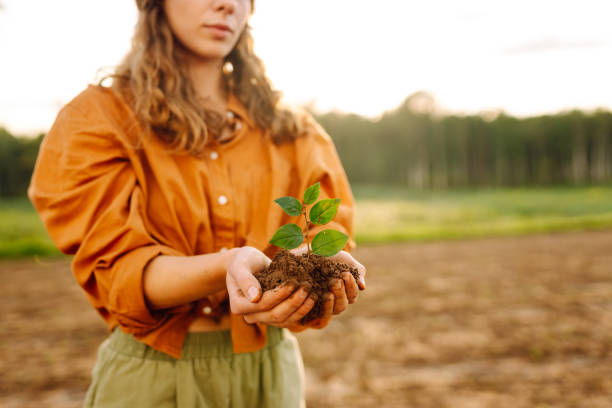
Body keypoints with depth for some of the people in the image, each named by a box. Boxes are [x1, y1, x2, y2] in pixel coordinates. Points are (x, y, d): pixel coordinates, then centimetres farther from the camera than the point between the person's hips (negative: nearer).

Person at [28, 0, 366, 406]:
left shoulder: (293, 130, 6)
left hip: (272, 367, 3)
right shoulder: (97, 118, -4)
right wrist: (230, 266, -34)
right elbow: (119, 265, -15)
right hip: (151, 375, -2)